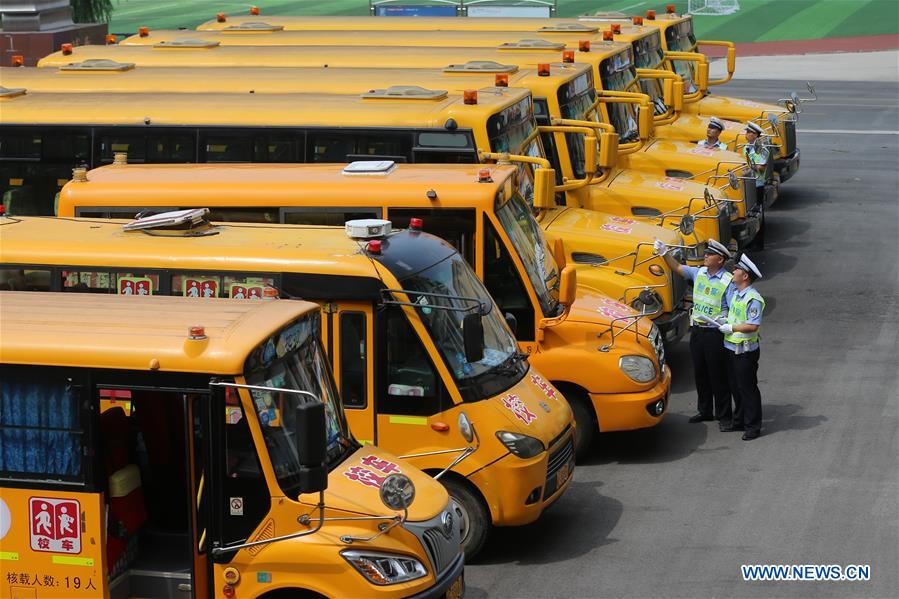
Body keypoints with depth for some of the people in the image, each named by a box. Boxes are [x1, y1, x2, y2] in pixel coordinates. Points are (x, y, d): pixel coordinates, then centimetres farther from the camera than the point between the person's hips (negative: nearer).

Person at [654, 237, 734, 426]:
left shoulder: (728, 281, -13)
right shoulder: (698, 273, 6)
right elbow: (678, 268, 10)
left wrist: (723, 322, -30)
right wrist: (664, 253, -3)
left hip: (715, 332, -7)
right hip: (697, 330, 7)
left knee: (718, 375, 1)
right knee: (700, 373, 15)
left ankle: (724, 415, 11)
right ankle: (704, 410, 29)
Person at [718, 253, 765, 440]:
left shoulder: (753, 299, -19)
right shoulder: (736, 293, 11)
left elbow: (753, 326, -25)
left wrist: (731, 328, -19)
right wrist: (724, 320, 10)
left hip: (745, 351, -9)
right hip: (731, 348, 9)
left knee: (748, 388, -2)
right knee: (736, 387, 17)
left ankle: (753, 426, 6)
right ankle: (739, 421, 28)